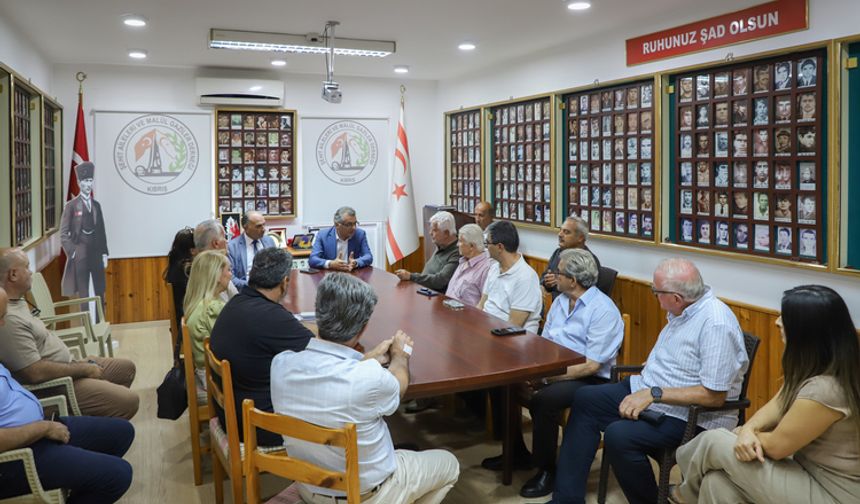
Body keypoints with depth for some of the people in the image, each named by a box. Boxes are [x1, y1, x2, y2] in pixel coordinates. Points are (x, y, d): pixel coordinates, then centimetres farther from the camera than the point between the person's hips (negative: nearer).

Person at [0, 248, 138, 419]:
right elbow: (36, 372, -29)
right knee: (128, 401, -18)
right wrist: (83, 369, -16)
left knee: (127, 367, 17)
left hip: (66, 366, 11)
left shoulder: (17, 302, 4)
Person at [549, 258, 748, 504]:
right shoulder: (685, 309, 2)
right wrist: (642, 388, 3)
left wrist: (654, 394, -24)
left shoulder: (716, 324, -25)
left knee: (618, 436, -30)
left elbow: (714, 396, -26)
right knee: (585, 399, 6)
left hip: (690, 417, -10)